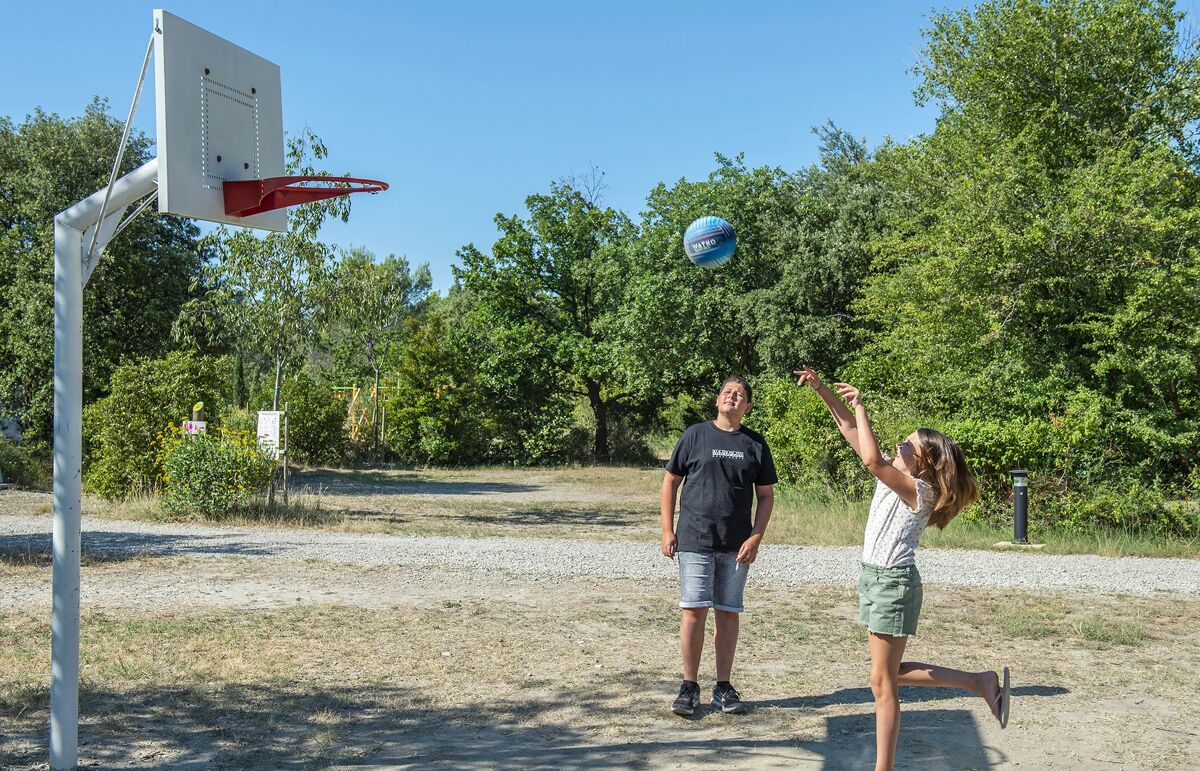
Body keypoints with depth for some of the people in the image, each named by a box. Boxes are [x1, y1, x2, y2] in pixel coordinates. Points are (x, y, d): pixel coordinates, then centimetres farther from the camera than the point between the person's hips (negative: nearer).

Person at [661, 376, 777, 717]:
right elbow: (670, 482, 6)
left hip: (736, 546, 2)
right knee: (693, 611, -4)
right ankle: (689, 687, 8)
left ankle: (723, 688, 18)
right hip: (694, 540, -2)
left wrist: (755, 538, -2)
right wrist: (667, 530, -1)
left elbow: (766, 495, 9)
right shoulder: (695, 435, 2)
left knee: (728, 613, 8)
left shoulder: (756, 444, 7)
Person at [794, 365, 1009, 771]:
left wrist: (860, 406, -25)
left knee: (883, 682, -2)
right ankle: (983, 682, 23)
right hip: (874, 577, 9)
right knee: (892, 674, 16)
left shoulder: (917, 489, -16)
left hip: (894, 582, -9)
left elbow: (871, 458, -34)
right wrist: (820, 387, 1)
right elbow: (850, 430, 8)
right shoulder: (893, 476, 7)